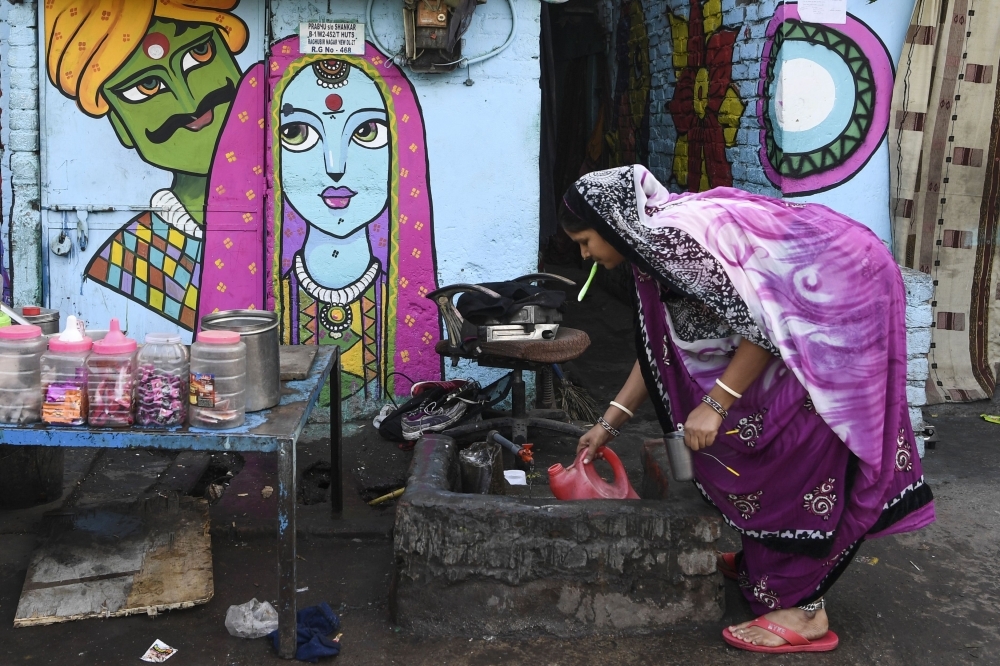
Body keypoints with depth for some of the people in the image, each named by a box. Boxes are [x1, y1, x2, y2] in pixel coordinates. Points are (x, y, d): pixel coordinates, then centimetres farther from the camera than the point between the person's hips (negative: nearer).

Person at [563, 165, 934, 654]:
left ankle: (804, 611, -3)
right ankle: (764, 559, 28)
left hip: (843, 293, -10)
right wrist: (609, 422, 19)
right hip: (811, 303, 10)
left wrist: (715, 403, -18)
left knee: (793, 437, -10)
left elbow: (762, 323, -24)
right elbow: (661, 345, 15)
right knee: (755, 431, 13)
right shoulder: (652, 240, 8)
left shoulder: (675, 236, -24)